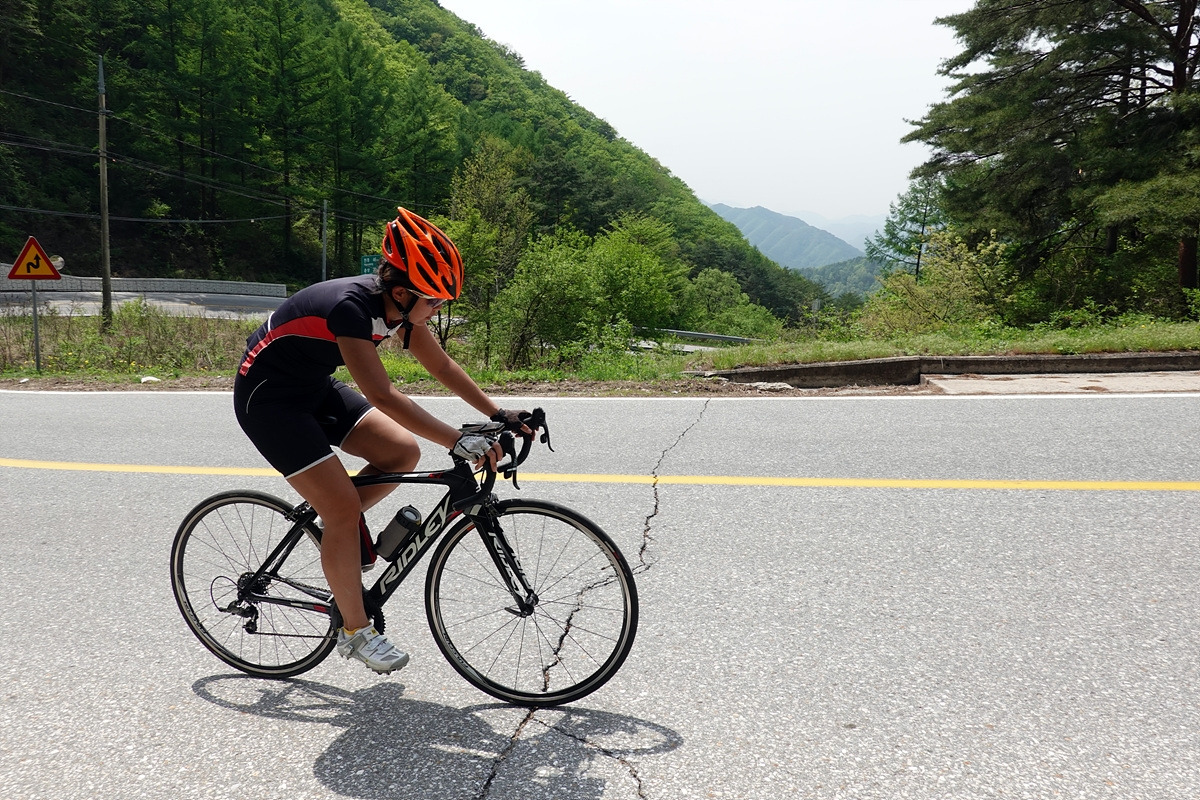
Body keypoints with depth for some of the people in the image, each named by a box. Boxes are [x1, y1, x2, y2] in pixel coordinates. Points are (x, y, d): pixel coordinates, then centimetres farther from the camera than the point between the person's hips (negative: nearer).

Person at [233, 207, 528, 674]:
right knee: (344, 507, -13)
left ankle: (333, 527, 17)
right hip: (267, 399, -8)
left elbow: (441, 366, 1)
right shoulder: (348, 307, -33)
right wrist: (458, 442, -41)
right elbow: (383, 397, -38)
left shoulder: (400, 304, -9)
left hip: (315, 389, 8)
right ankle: (354, 632, 3)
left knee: (404, 453, -4)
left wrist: (500, 415, -3)